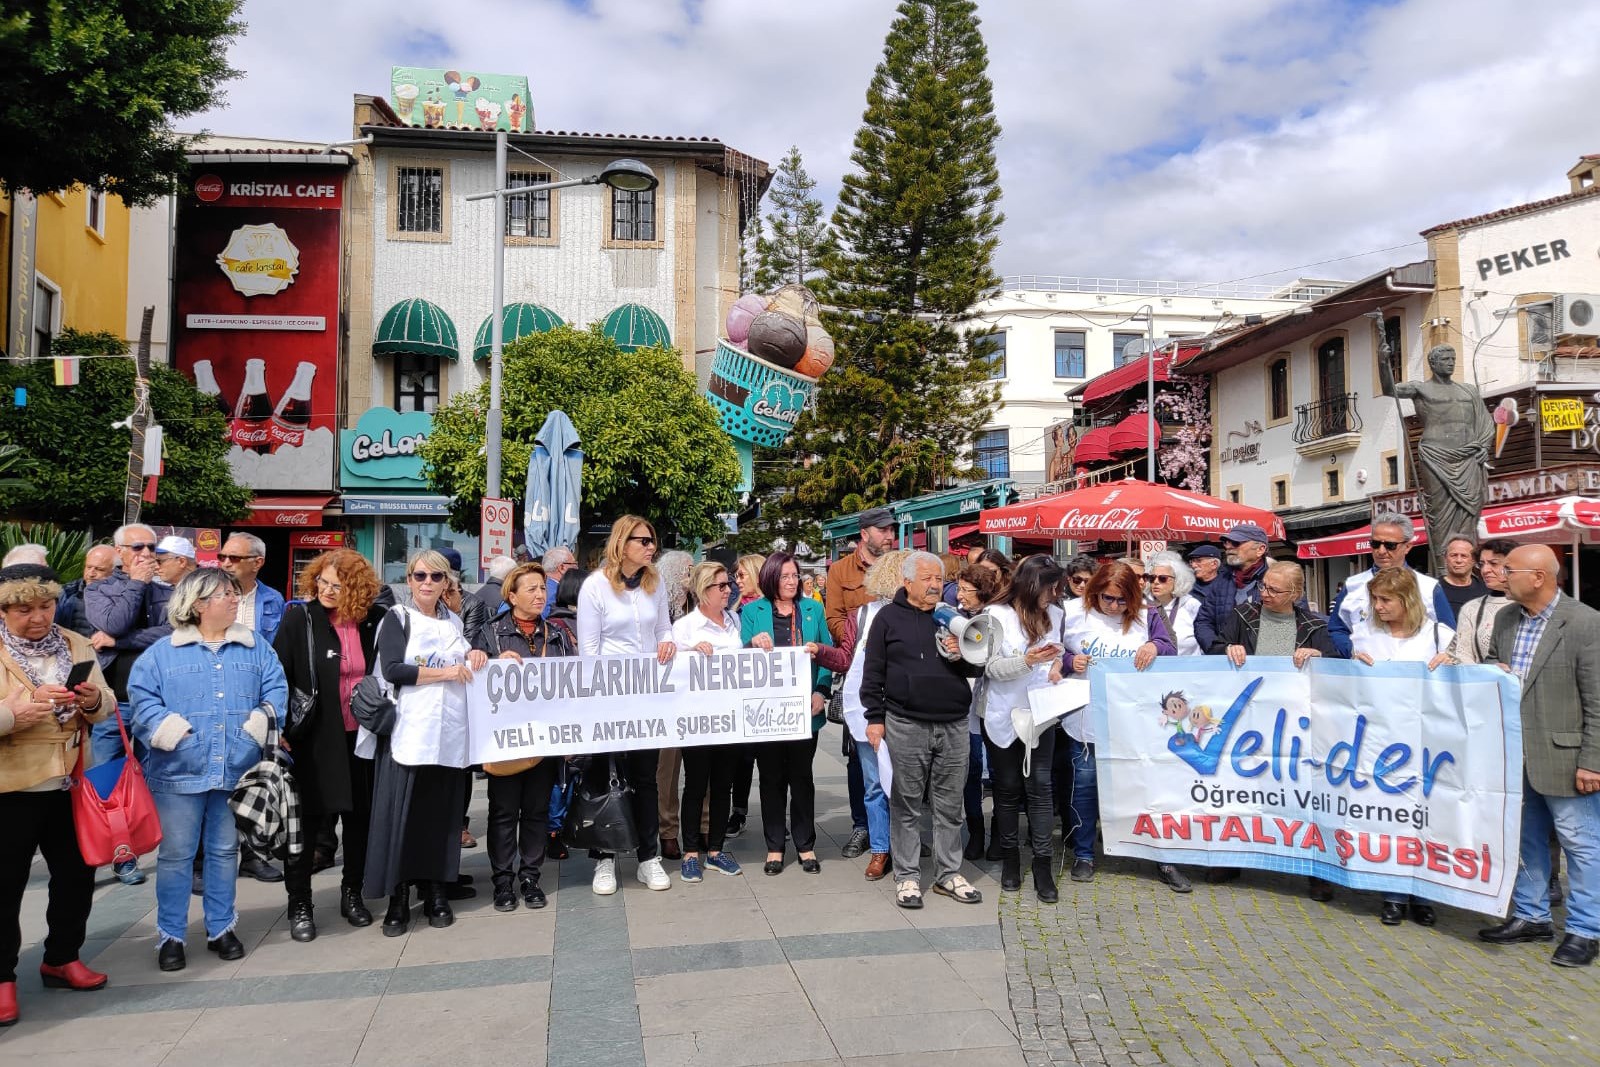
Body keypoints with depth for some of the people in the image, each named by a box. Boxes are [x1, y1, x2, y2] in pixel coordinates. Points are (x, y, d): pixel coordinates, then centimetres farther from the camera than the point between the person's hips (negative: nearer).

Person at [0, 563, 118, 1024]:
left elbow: (107, 706, 5)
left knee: (77, 873, 14)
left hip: (70, 783, 4)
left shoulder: (76, 645, 5)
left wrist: (93, 700, -16)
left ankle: (62, 958, 33)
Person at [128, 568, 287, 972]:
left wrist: (264, 718, -11)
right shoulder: (163, 652, 3)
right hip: (179, 772, -2)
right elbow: (141, 694, -2)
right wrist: (163, 726, -15)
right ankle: (170, 935, 17)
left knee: (225, 851, 12)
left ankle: (221, 928, 25)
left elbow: (276, 689, 5)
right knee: (175, 855, 4)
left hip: (236, 772, 2)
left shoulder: (256, 649, 9)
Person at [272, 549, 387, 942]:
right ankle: (299, 904, 19)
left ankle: (352, 893, 30)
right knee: (308, 818, 5)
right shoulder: (299, 619, -8)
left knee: (360, 815, 13)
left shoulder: (374, 620, -1)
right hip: (316, 736, -3)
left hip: (361, 734, 3)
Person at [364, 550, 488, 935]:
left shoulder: (454, 621, 15)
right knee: (403, 813, -4)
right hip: (408, 732, -4)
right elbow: (392, 669, -12)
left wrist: (475, 655, 5)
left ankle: (435, 892, 18)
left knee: (442, 813, 6)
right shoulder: (398, 618, 1)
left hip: (449, 733, 4)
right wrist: (446, 672, -10)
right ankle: (398, 899, 6)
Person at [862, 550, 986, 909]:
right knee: (907, 804, 3)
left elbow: (976, 669, 15)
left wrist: (961, 656, -7)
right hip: (906, 726, -3)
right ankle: (907, 876, 13)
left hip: (953, 725, 4)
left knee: (949, 805, 9)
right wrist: (875, 718, -2)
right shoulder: (889, 618, 2)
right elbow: (873, 672, 2)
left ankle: (948, 873, 20)